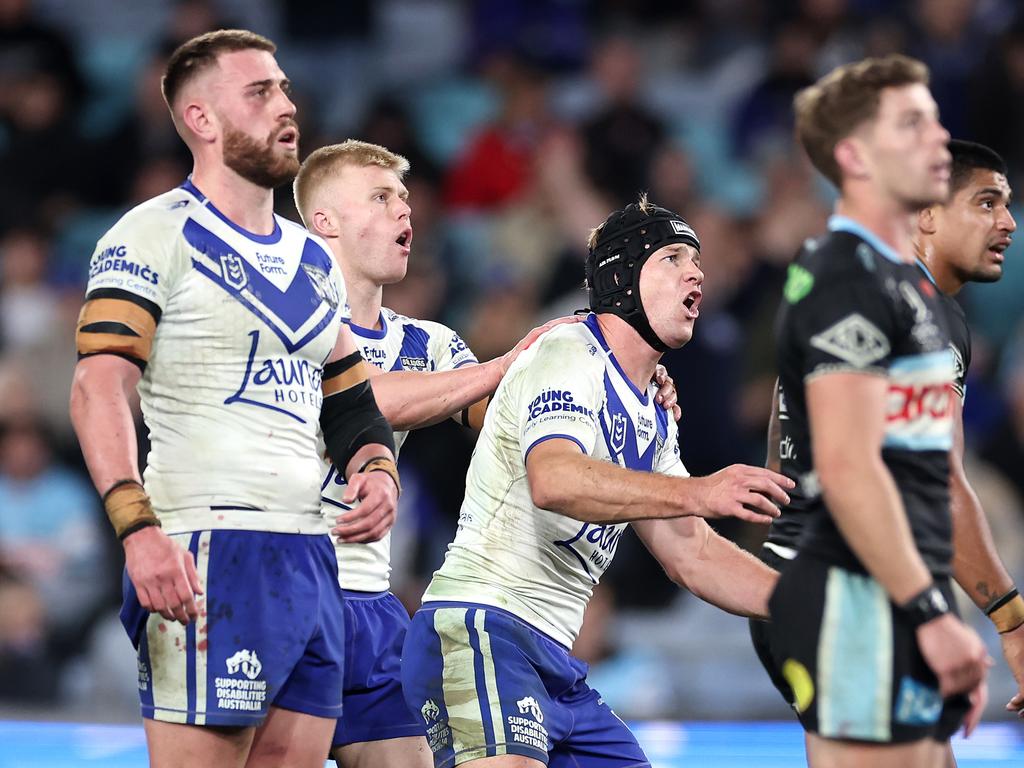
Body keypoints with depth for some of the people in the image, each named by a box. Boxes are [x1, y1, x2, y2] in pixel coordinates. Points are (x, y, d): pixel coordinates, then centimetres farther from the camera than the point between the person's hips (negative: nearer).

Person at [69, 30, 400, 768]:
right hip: (206, 556, -7)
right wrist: (139, 528, -27)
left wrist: (379, 471, 6)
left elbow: (351, 403, 29)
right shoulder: (157, 236, -3)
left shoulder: (314, 259, 21)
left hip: (310, 558, 8)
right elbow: (99, 388, -14)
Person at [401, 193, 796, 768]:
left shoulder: (653, 418, 22)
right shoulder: (569, 354, -7)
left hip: (554, 661, 10)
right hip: (481, 632, -10)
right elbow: (554, 480, -27)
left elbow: (692, 554, 24)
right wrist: (698, 493, -34)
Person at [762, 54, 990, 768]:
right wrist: (931, 614, -20)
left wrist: (940, 614, 19)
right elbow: (847, 470, -20)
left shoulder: (911, 281, 19)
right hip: (861, 602, -10)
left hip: (909, 600, 10)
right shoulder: (847, 281, -13)